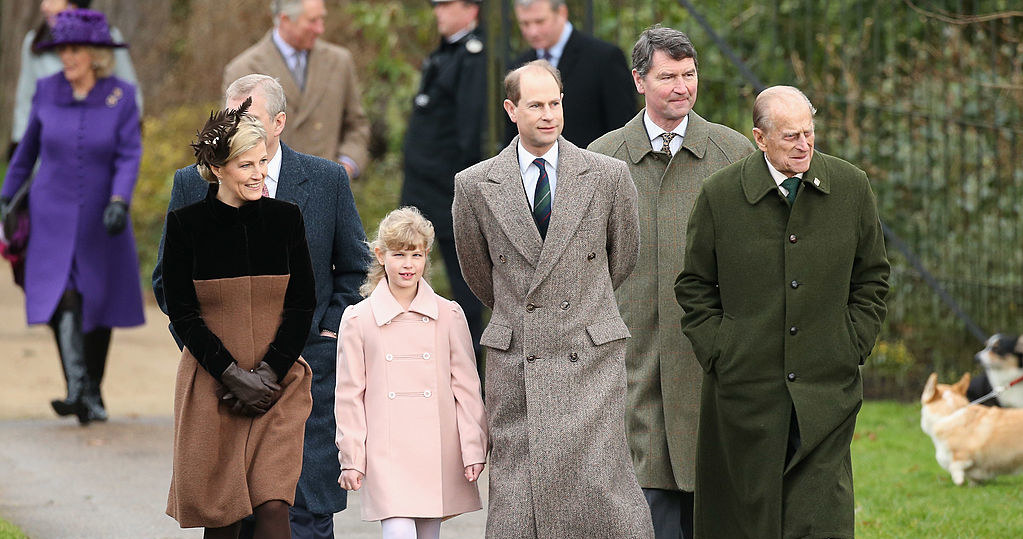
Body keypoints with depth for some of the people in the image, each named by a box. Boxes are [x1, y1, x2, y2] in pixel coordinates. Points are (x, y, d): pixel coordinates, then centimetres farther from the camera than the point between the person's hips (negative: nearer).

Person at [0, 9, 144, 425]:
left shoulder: (121, 95, -6)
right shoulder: (47, 91, -2)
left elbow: (129, 156, -12)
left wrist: (120, 201, -28)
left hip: (101, 220, 0)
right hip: (53, 217, 0)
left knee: (98, 301, 9)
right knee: (62, 297, -18)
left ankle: (93, 393, 25)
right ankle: (76, 390, -27)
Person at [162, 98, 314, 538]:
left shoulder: (285, 218, 3)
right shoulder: (186, 225, -2)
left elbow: (303, 304, 4)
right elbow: (182, 315, -2)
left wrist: (268, 373, -8)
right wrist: (233, 376, -12)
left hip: (277, 383, 1)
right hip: (210, 383, -1)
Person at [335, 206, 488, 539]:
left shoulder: (449, 316, 6)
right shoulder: (358, 320, 2)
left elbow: (467, 389, 8)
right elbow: (350, 396, 5)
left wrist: (473, 449, 2)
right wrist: (350, 458, 2)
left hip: (438, 456, 2)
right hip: (386, 457, -2)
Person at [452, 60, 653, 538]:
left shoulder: (609, 176, 2)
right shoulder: (475, 186, 2)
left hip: (591, 358, -1)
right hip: (514, 362, 1)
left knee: (600, 482, -11)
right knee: (514, 493, -2)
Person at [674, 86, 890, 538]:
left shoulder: (851, 188, 2)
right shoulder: (719, 194, -2)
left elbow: (872, 278, 13)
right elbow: (694, 287, 7)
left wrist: (853, 347, 4)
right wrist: (717, 354, -2)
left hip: (827, 388, 1)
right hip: (745, 384, 0)